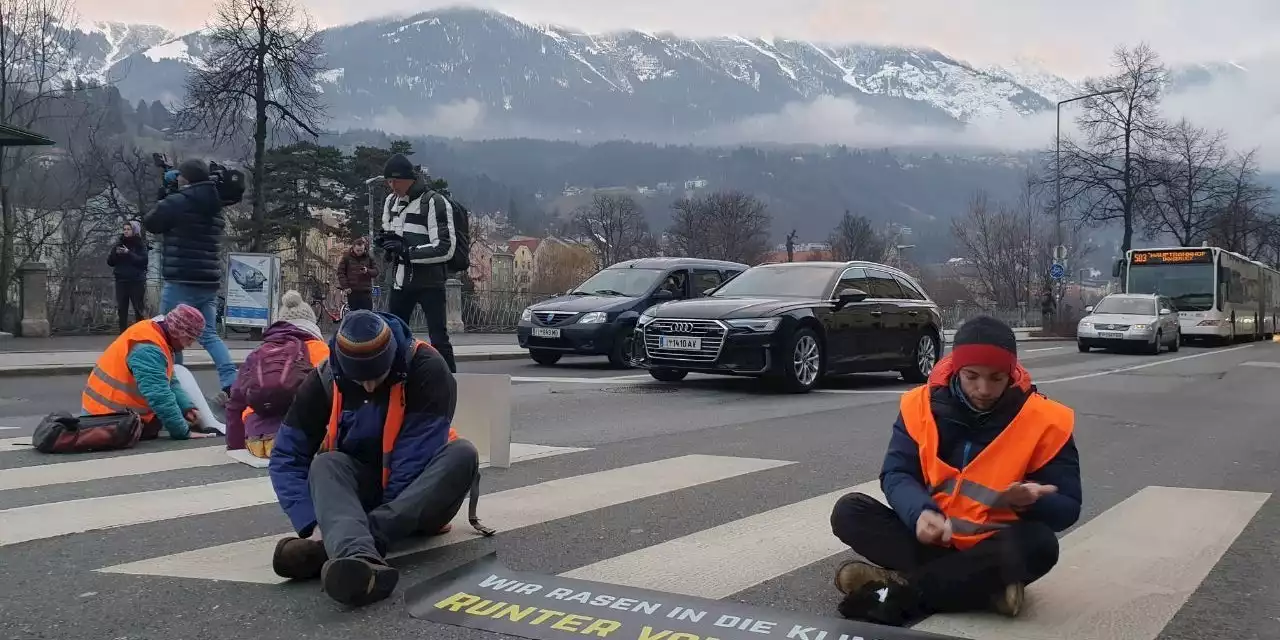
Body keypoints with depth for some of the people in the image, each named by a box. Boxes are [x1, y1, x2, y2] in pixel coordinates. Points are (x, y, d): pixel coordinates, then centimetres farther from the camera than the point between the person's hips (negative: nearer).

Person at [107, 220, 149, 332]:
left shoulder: (140, 245, 2)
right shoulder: (119, 243, 13)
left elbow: (143, 261, -11)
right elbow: (110, 262, 11)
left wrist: (129, 254, -18)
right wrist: (115, 253, -8)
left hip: (136, 281, -3)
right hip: (121, 281, 3)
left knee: (138, 309, -5)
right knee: (122, 310, 0)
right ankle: (122, 334, 3)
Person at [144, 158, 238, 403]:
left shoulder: (176, 202, -8)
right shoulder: (216, 208, 13)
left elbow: (150, 224, 5)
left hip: (181, 282, -6)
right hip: (209, 282, 6)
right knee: (209, 335, 9)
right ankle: (231, 384, -6)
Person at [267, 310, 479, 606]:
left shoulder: (427, 369, -20)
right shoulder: (325, 381, -12)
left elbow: (418, 452, -24)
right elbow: (286, 457, -10)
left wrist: (391, 506, -29)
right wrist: (315, 521, -23)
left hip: (418, 495, -1)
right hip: (362, 492, 2)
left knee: (462, 454, -31)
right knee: (325, 465, -29)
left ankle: (338, 547, -45)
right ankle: (359, 558, -62)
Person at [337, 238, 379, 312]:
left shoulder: (369, 258, 6)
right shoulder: (347, 257, 3)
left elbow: (376, 272, 5)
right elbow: (341, 272, 2)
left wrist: (367, 271, -16)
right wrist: (345, 286, -6)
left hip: (366, 292, 1)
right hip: (352, 292, -1)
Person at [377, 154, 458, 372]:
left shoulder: (434, 203, -13)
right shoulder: (391, 202, 11)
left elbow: (445, 248, -18)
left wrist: (407, 250, -22)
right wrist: (387, 241, 1)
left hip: (429, 282, -7)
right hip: (401, 281, 7)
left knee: (438, 338, -6)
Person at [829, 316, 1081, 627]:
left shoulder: (1043, 421, -11)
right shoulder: (923, 405, -5)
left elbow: (1067, 509, -6)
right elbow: (896, 474, -7)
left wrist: (1032, 503, -30)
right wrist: (920, 513, -29)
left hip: (992, 550, -2)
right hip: (932, 539, 2)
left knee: (1038, 543, -35)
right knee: (850, 511, -18)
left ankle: (898, 591, -29)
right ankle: (988, 585, -26)